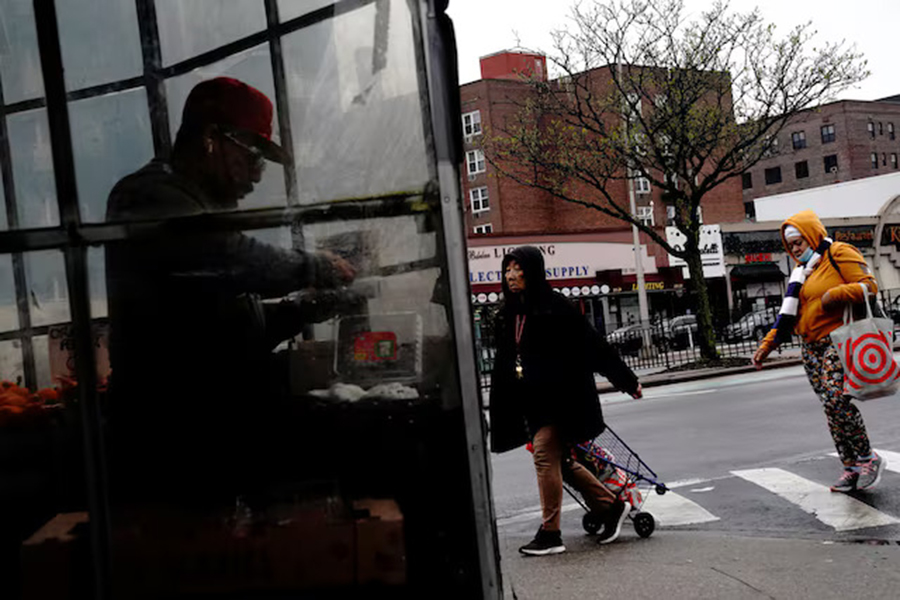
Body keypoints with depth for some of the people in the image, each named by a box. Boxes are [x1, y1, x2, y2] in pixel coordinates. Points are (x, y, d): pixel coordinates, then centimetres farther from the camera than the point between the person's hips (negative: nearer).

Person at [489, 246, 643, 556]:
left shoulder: (555, 307, -11)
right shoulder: (509, 313, 11)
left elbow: (594, 346, -8)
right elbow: (504, 362, 16)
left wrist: (628, 381, -4)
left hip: (556, 398, -8)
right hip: (529, 400, 8)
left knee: (545, 456, -10)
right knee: (558, 459, 11)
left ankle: (550, 534, -2)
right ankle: (611, 506, 26)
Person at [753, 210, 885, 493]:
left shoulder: (839, 253, 1)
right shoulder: (803, 271, 23)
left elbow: (869, 285, -9)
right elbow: (789, 315, 22)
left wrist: (836, 295, -21)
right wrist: (767, 345, 14)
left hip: (837, 341, -8)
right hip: (812, 348, 8)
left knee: (837, 401, -20)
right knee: (831, 407, 3)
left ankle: (868, 458, -5)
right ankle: (851, 467, 6)